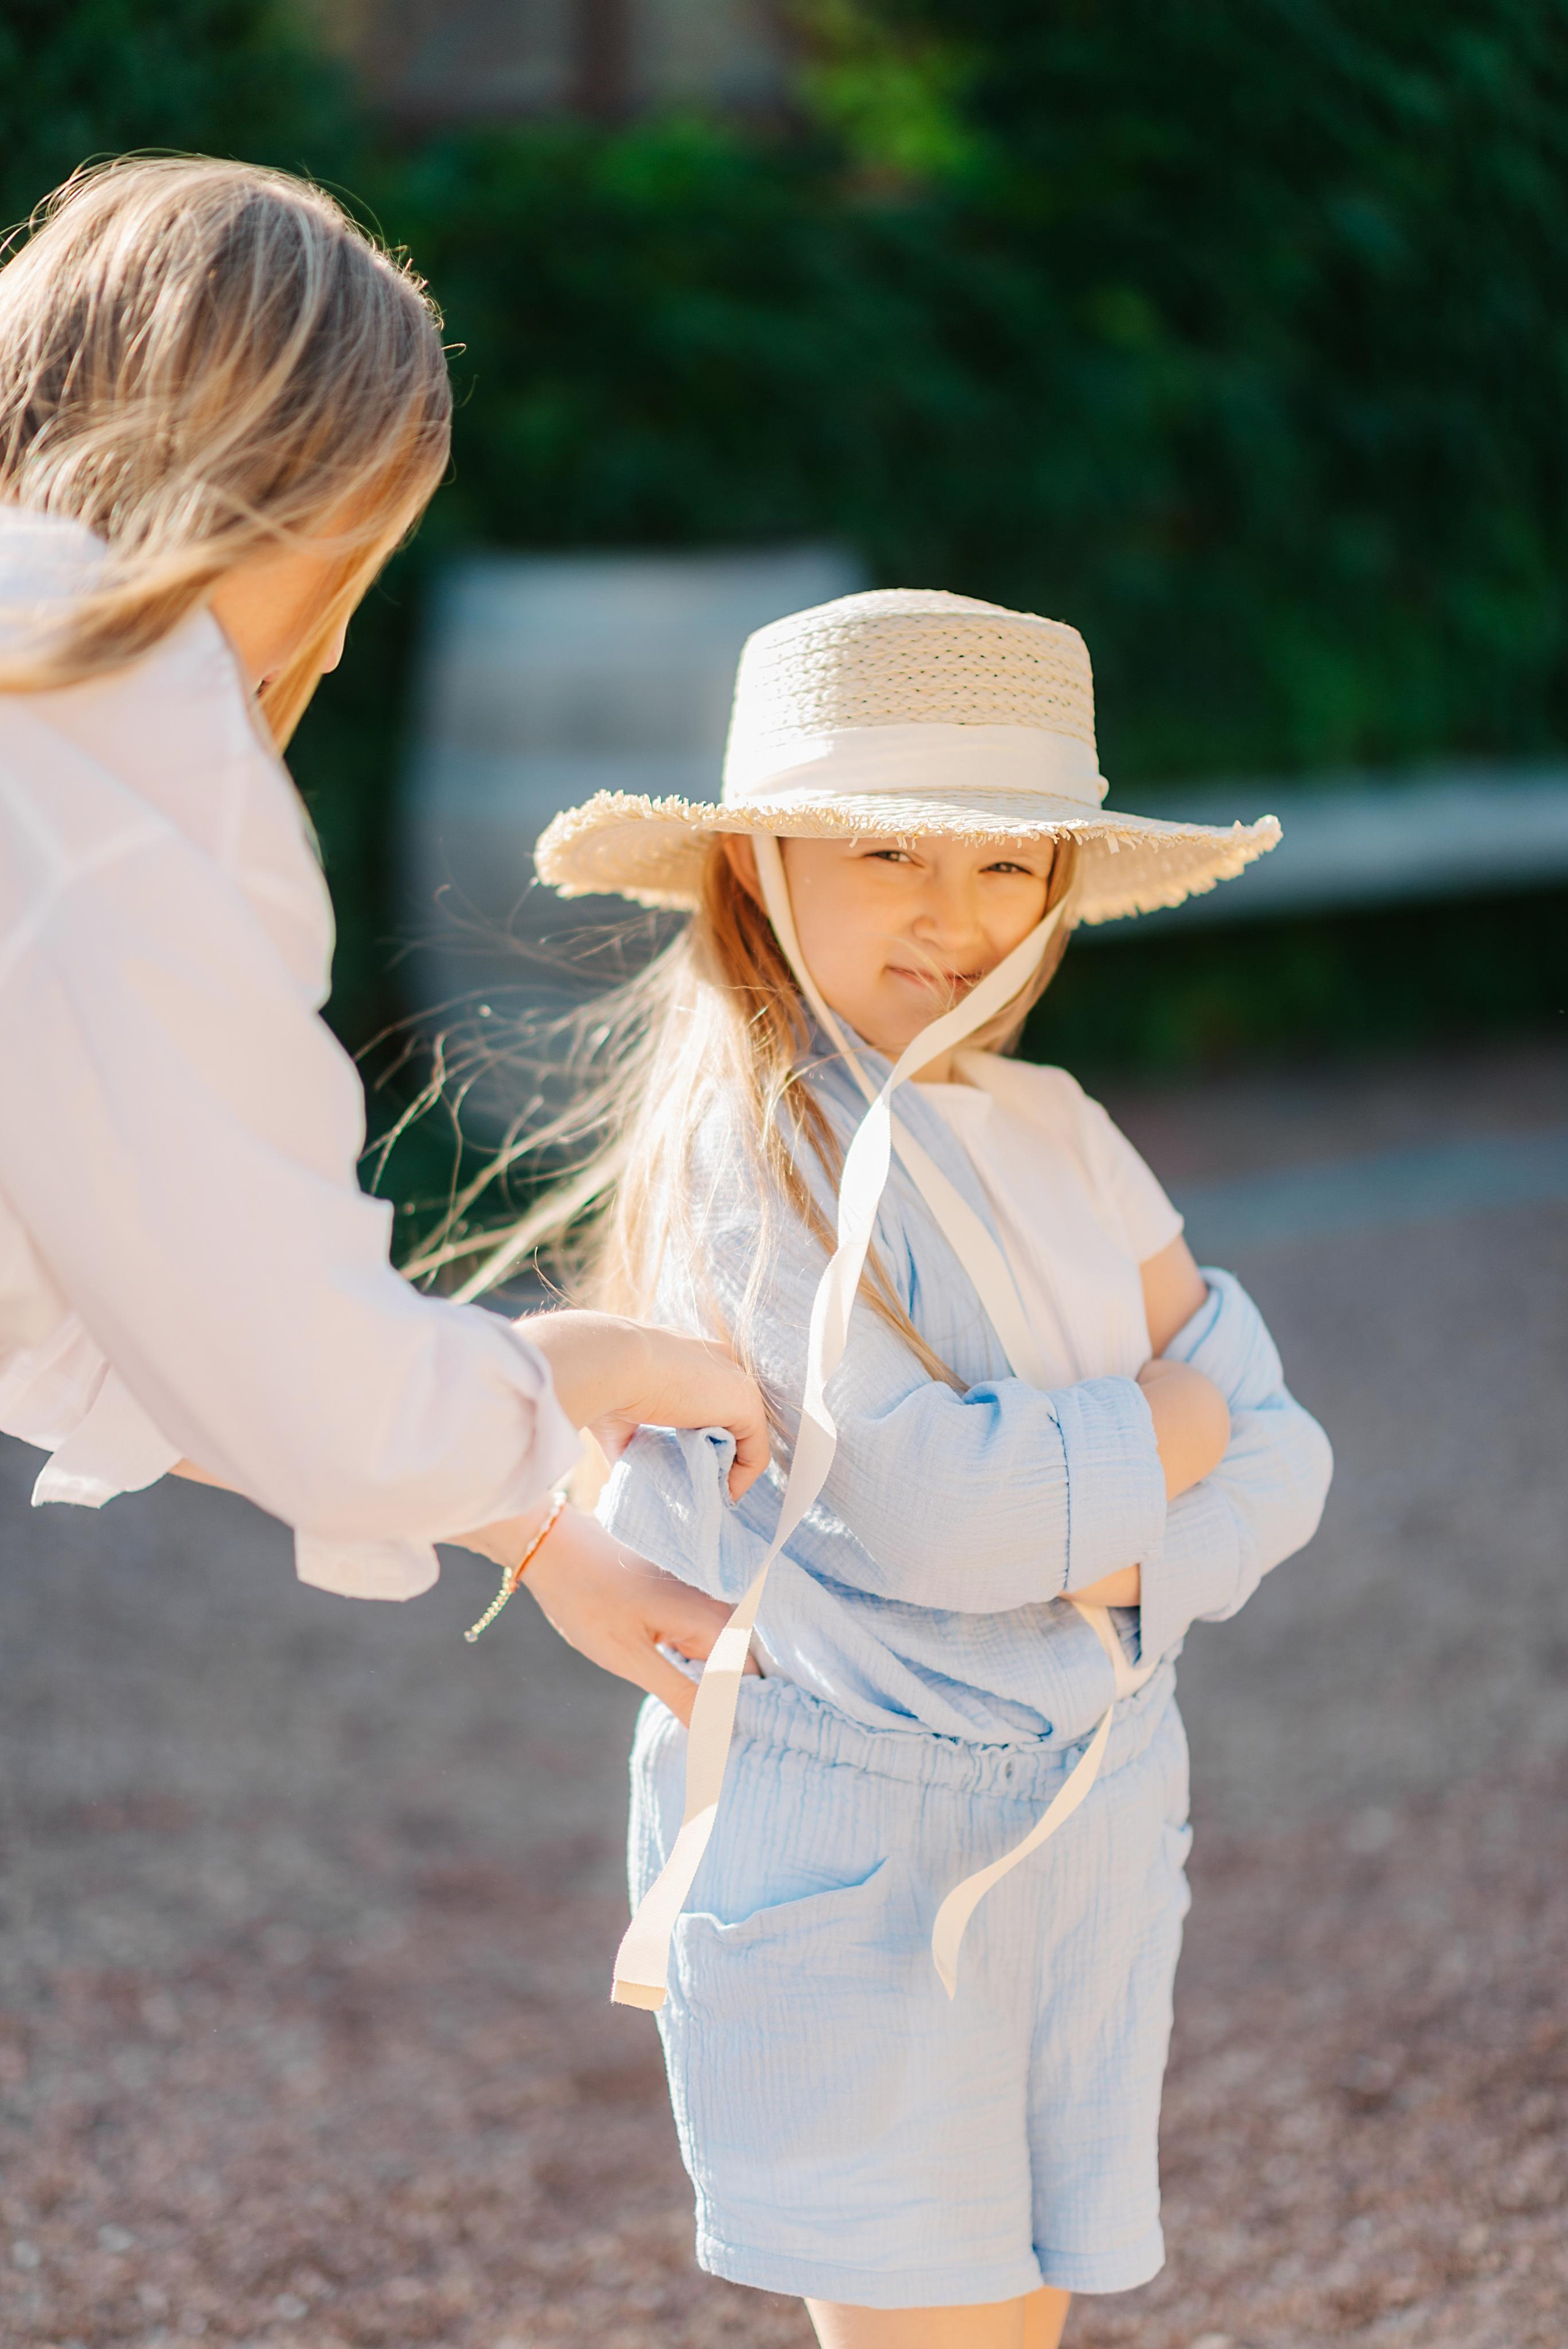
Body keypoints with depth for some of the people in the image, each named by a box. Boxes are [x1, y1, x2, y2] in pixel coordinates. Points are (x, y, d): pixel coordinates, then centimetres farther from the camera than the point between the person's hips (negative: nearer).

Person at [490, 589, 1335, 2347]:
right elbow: (917, 1496, -23)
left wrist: (1096, 1566, -16)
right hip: (850, 1847, -6)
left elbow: (1280, 1469, 4)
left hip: (1093, 1823, 6)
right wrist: (1181, 1411, -8)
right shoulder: (754, 1143, -12)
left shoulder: (1056, 1142, 9)